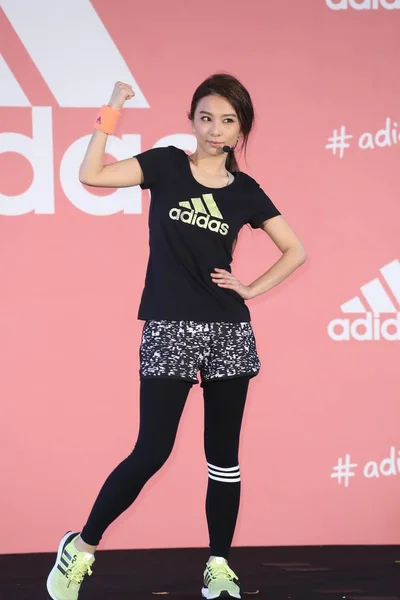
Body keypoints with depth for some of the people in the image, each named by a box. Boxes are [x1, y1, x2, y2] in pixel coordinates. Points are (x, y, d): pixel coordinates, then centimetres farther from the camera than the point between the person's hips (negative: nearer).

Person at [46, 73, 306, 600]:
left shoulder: (245, 191, 6)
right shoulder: (166, 165, 1)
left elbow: (296, 251, 14)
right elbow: (91, 175, -12)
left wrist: (252, 288, 4)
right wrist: (111, 114, -15)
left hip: (228, 331, 3)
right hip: (169, 330, -3)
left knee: (223, 453, 7)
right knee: (152, 452, -6)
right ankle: (81, 548, 9)